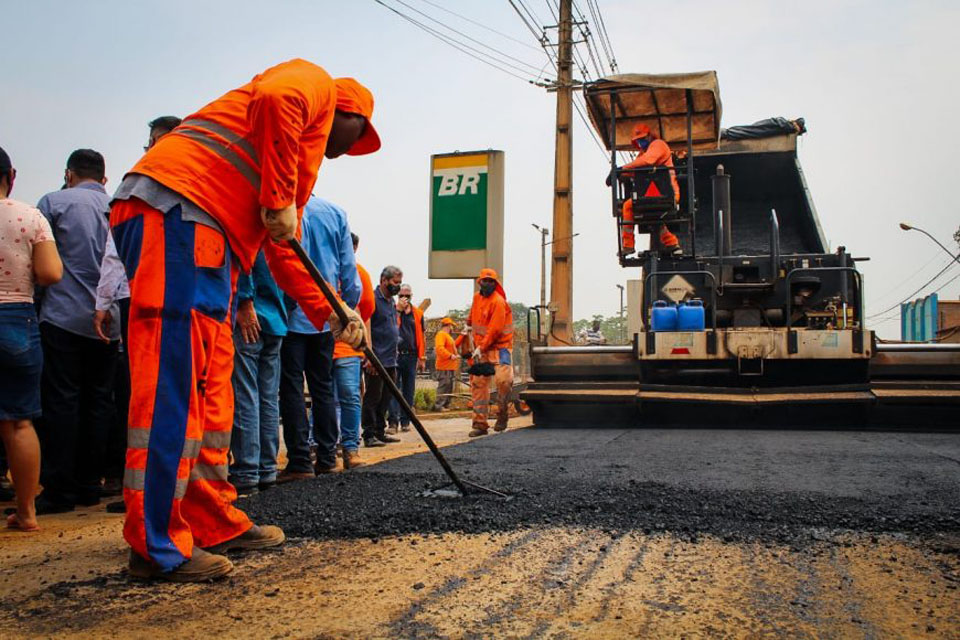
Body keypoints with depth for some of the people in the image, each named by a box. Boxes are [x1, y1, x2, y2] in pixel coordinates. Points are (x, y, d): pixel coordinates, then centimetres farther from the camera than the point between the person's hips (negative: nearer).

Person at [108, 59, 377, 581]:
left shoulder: (305, 153, 33)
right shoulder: (315, 83, 11)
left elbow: (283, 253, 31)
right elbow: (273, 99, -16)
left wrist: (330, 313, 24)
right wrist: (281, 200, -11)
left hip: (210, 238, 10)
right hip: (175, 209, -10)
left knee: (210, 387, 11)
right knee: (172, 382, -12)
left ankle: (214, 524, 19)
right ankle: (159, 547, -8)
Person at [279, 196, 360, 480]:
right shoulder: (336, 212, 4)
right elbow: (348, 268, 7)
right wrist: (349, 308, 16)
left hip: (292, 317, -4)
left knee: (291, 388, 0)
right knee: (323, 387, 13)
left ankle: (300, 462, -2)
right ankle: (327, 458, 16)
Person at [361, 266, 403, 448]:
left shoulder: (392, 302, 18)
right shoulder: (372, 299, -10)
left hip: (390, 360, 9)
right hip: (376, 361, -9)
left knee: (386, 398, 13)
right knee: (373, 397, -5)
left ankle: (380, 432, 21)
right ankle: (369, 435, 0)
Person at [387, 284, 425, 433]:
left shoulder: (417, 314, 10)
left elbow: (421, 337, 11)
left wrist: (422, 358, 7)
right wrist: (398, 309, -15)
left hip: (411, 356, 3)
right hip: (394, 355, -3)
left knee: (409, 390, 7)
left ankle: (405, 421, 15)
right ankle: (393, 422, -8)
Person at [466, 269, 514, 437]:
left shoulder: (498, 302, -14)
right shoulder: (477, 297, 10)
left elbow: (495, 329, -19)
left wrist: (482, 348, -18)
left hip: (499, 347, -7)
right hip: (481, 349, 7)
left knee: (503, 379, -23)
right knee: (478, 383, 2)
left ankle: (502, 412, 3)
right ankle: (480, 424, 7)